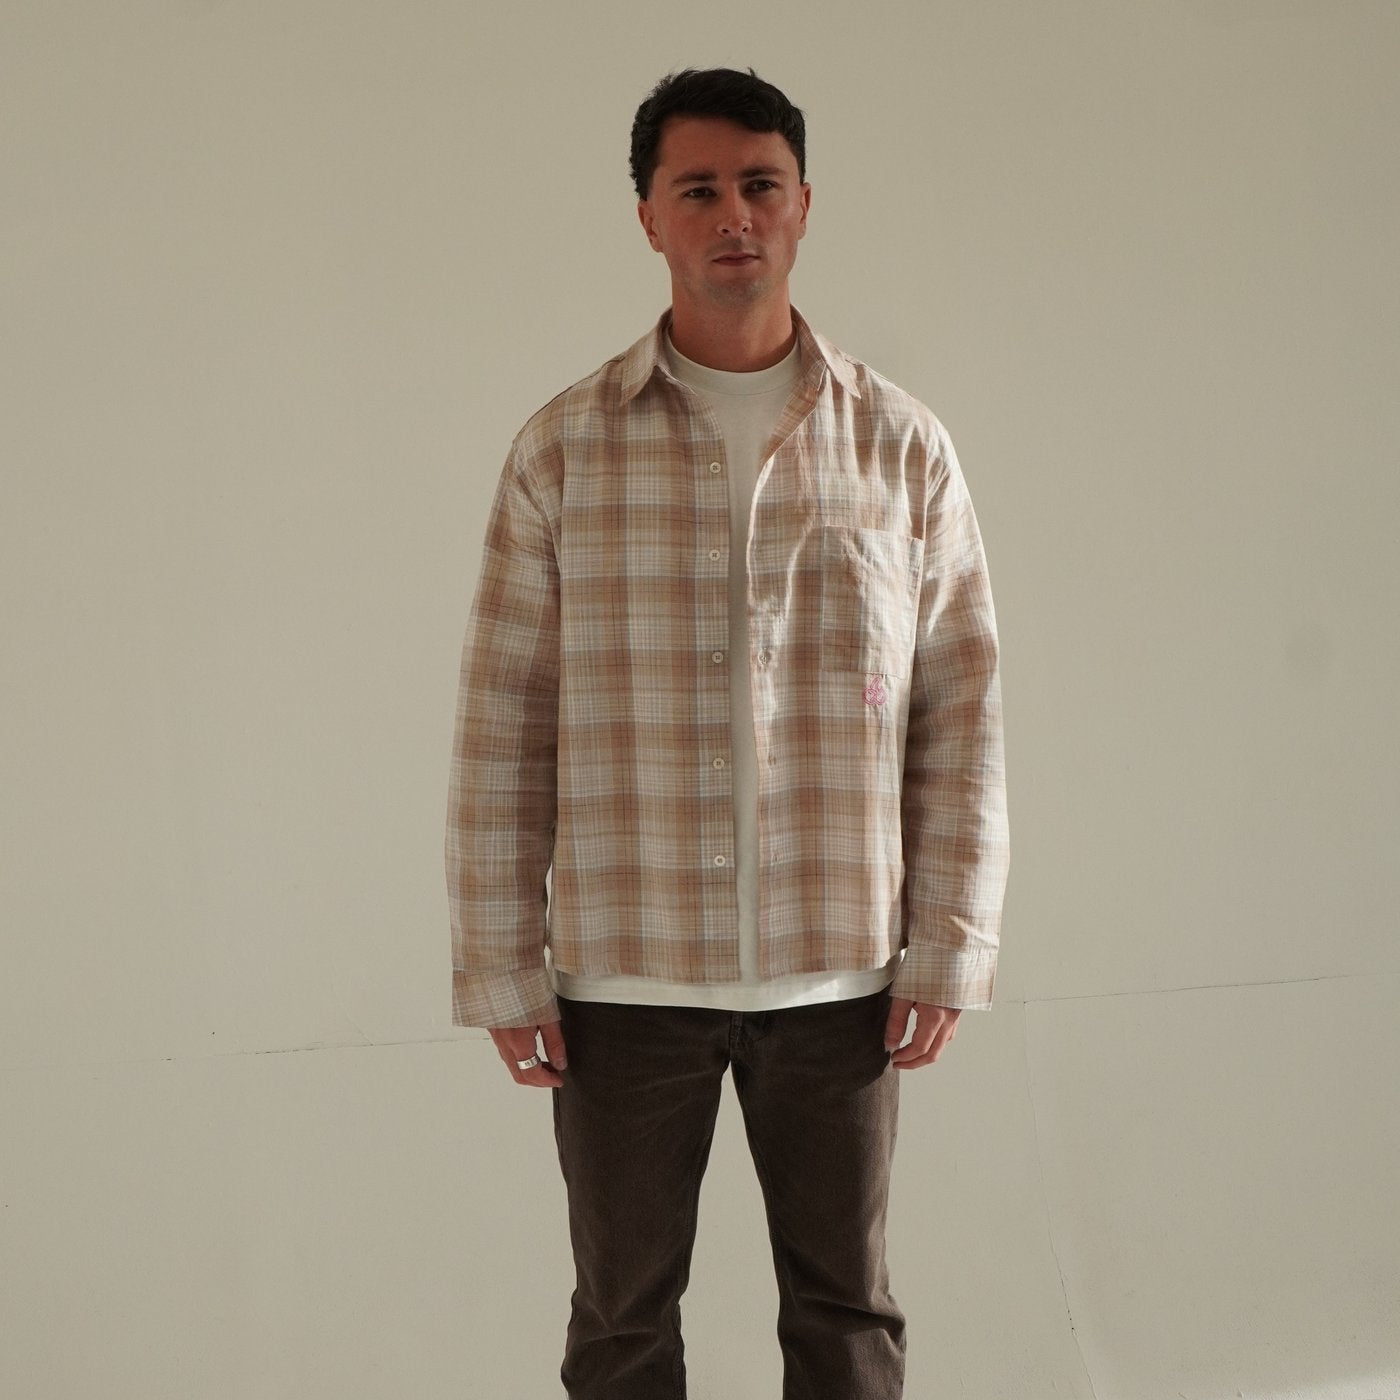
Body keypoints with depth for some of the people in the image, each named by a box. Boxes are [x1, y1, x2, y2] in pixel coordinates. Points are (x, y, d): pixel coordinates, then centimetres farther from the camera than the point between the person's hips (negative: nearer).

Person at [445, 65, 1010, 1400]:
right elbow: (501, 726, -1)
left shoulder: (901, 446, 1)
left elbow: (962, 708, 2)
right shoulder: (561, 450, -1)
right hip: (623, 973, 0)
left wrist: (950, 948, -2)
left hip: (839, 973, 1)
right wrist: (499, 969, -3)